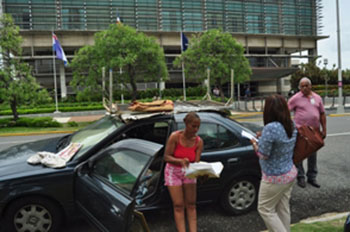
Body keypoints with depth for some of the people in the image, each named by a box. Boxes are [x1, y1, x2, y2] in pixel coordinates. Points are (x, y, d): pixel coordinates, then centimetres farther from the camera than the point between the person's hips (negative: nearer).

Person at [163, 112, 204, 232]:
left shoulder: (199, 141, -12)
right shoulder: (175, 136, -20)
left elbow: (196, 162, -12)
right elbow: (166, 157, -18)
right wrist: (180, 160, -36)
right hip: (174, 171, -3)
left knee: (191, 205, 4)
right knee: (178, 206, -1)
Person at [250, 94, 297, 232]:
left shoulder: (270, 128, -28)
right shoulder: (292, 126, -1)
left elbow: (263, 155, -20)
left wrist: (255, 143, -3)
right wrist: (264, 138, 9)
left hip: (275, 178, -8)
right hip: (290, 174, 8)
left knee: (265, 209, 10)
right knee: (283, 209, 19)